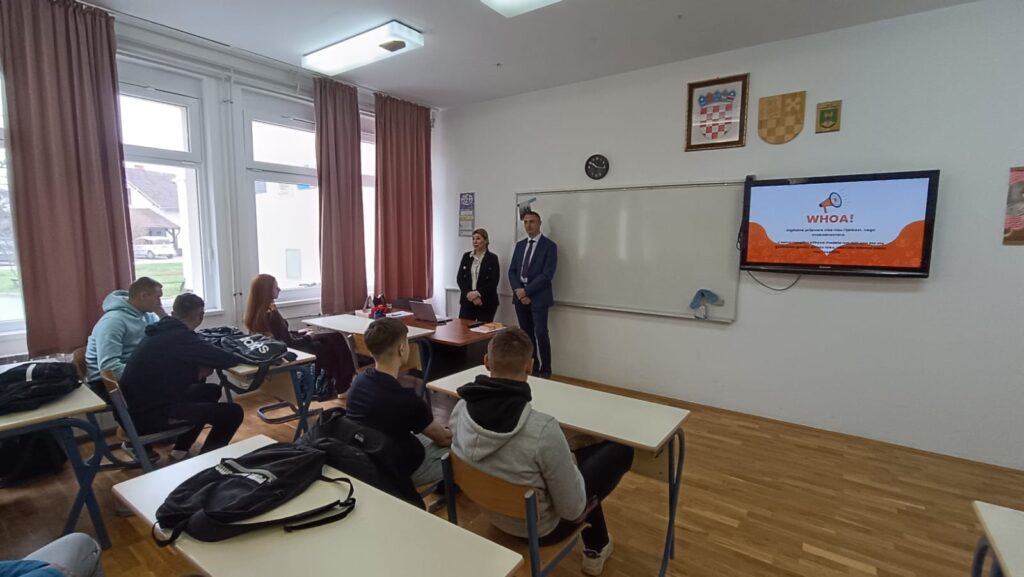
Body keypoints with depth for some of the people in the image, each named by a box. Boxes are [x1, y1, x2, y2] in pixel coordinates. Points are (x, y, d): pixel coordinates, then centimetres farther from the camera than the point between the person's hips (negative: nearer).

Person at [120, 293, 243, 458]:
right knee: (232, 413, -11)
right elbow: (229, 359, -19)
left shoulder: (162, 332, 6)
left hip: (139, 406, 10)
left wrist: (197, 371, 1)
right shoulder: (181, 338, -23)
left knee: (211, 390, 22)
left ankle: (180, 450, 26)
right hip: (148, 415, -10)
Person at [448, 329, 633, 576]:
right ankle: (595, 549, 34)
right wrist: (571, 466, -3)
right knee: (620, 450, 10)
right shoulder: (543, 430, -37)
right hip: (539, 527, -5)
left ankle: (595, 547, 47)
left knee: (578, 455, 26)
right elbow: (572, 510, -24)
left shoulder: (460, 409, -19)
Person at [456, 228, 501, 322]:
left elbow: (493, 282, -9)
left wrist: (477, 293, -17)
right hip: (467, 300, 3)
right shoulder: (466, 256, 9)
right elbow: (460, 278, 3)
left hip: (486, 302, -3)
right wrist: (469, 294, -11)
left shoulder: (492, 258, -2)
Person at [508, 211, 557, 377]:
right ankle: (531, 368, 18)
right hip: (520, 295, 5)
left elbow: (547, 274, -13)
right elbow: (512, 271, 10)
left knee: (540, 333, -10)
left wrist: (527, 291, -15)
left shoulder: (549, 245, -5)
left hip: (538, 297, -5)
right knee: (527, 334, 9)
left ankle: (545, 371, 1)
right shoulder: (519, 245, 14)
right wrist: (518, 290, -7)